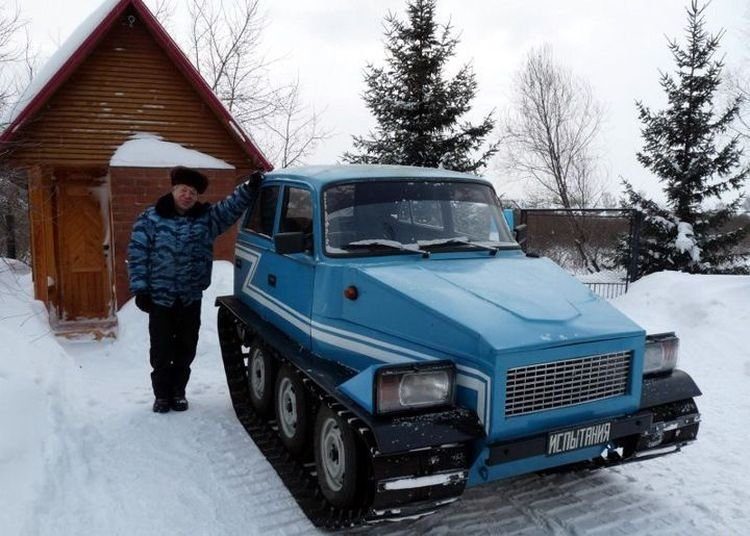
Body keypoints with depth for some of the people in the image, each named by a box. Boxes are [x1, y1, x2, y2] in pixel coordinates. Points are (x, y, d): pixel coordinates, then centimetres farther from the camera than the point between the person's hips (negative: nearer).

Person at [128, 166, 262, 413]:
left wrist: (250, 187, -23)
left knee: (186, 349, 12)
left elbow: (231, 207, -6)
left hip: (191, 298, 3)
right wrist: (140, 288, -11)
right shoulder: (150, 218, -4)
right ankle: (162, 395, 23)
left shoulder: (207, 217, 3)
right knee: (161, 351, 6)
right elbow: (137, 254, -5)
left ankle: (178, 392, 29)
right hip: (159, 297, -2)